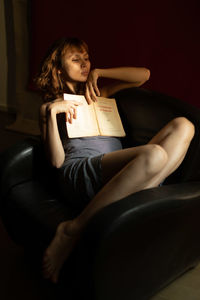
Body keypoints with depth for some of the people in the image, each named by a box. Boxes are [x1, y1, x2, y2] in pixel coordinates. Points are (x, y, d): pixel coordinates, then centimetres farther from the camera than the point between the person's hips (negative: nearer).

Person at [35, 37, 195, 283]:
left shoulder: (98, 94, 31)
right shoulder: (50, 106, 18)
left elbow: (143, 75, 20)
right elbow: (56, 160, 2)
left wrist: (97, 73, 15)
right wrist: (51, 113, -7)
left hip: (117, 171, 6)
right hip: (81, 172, -5)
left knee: (183, 125, -10)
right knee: (154, 154, -34)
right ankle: (72, 232, -26)